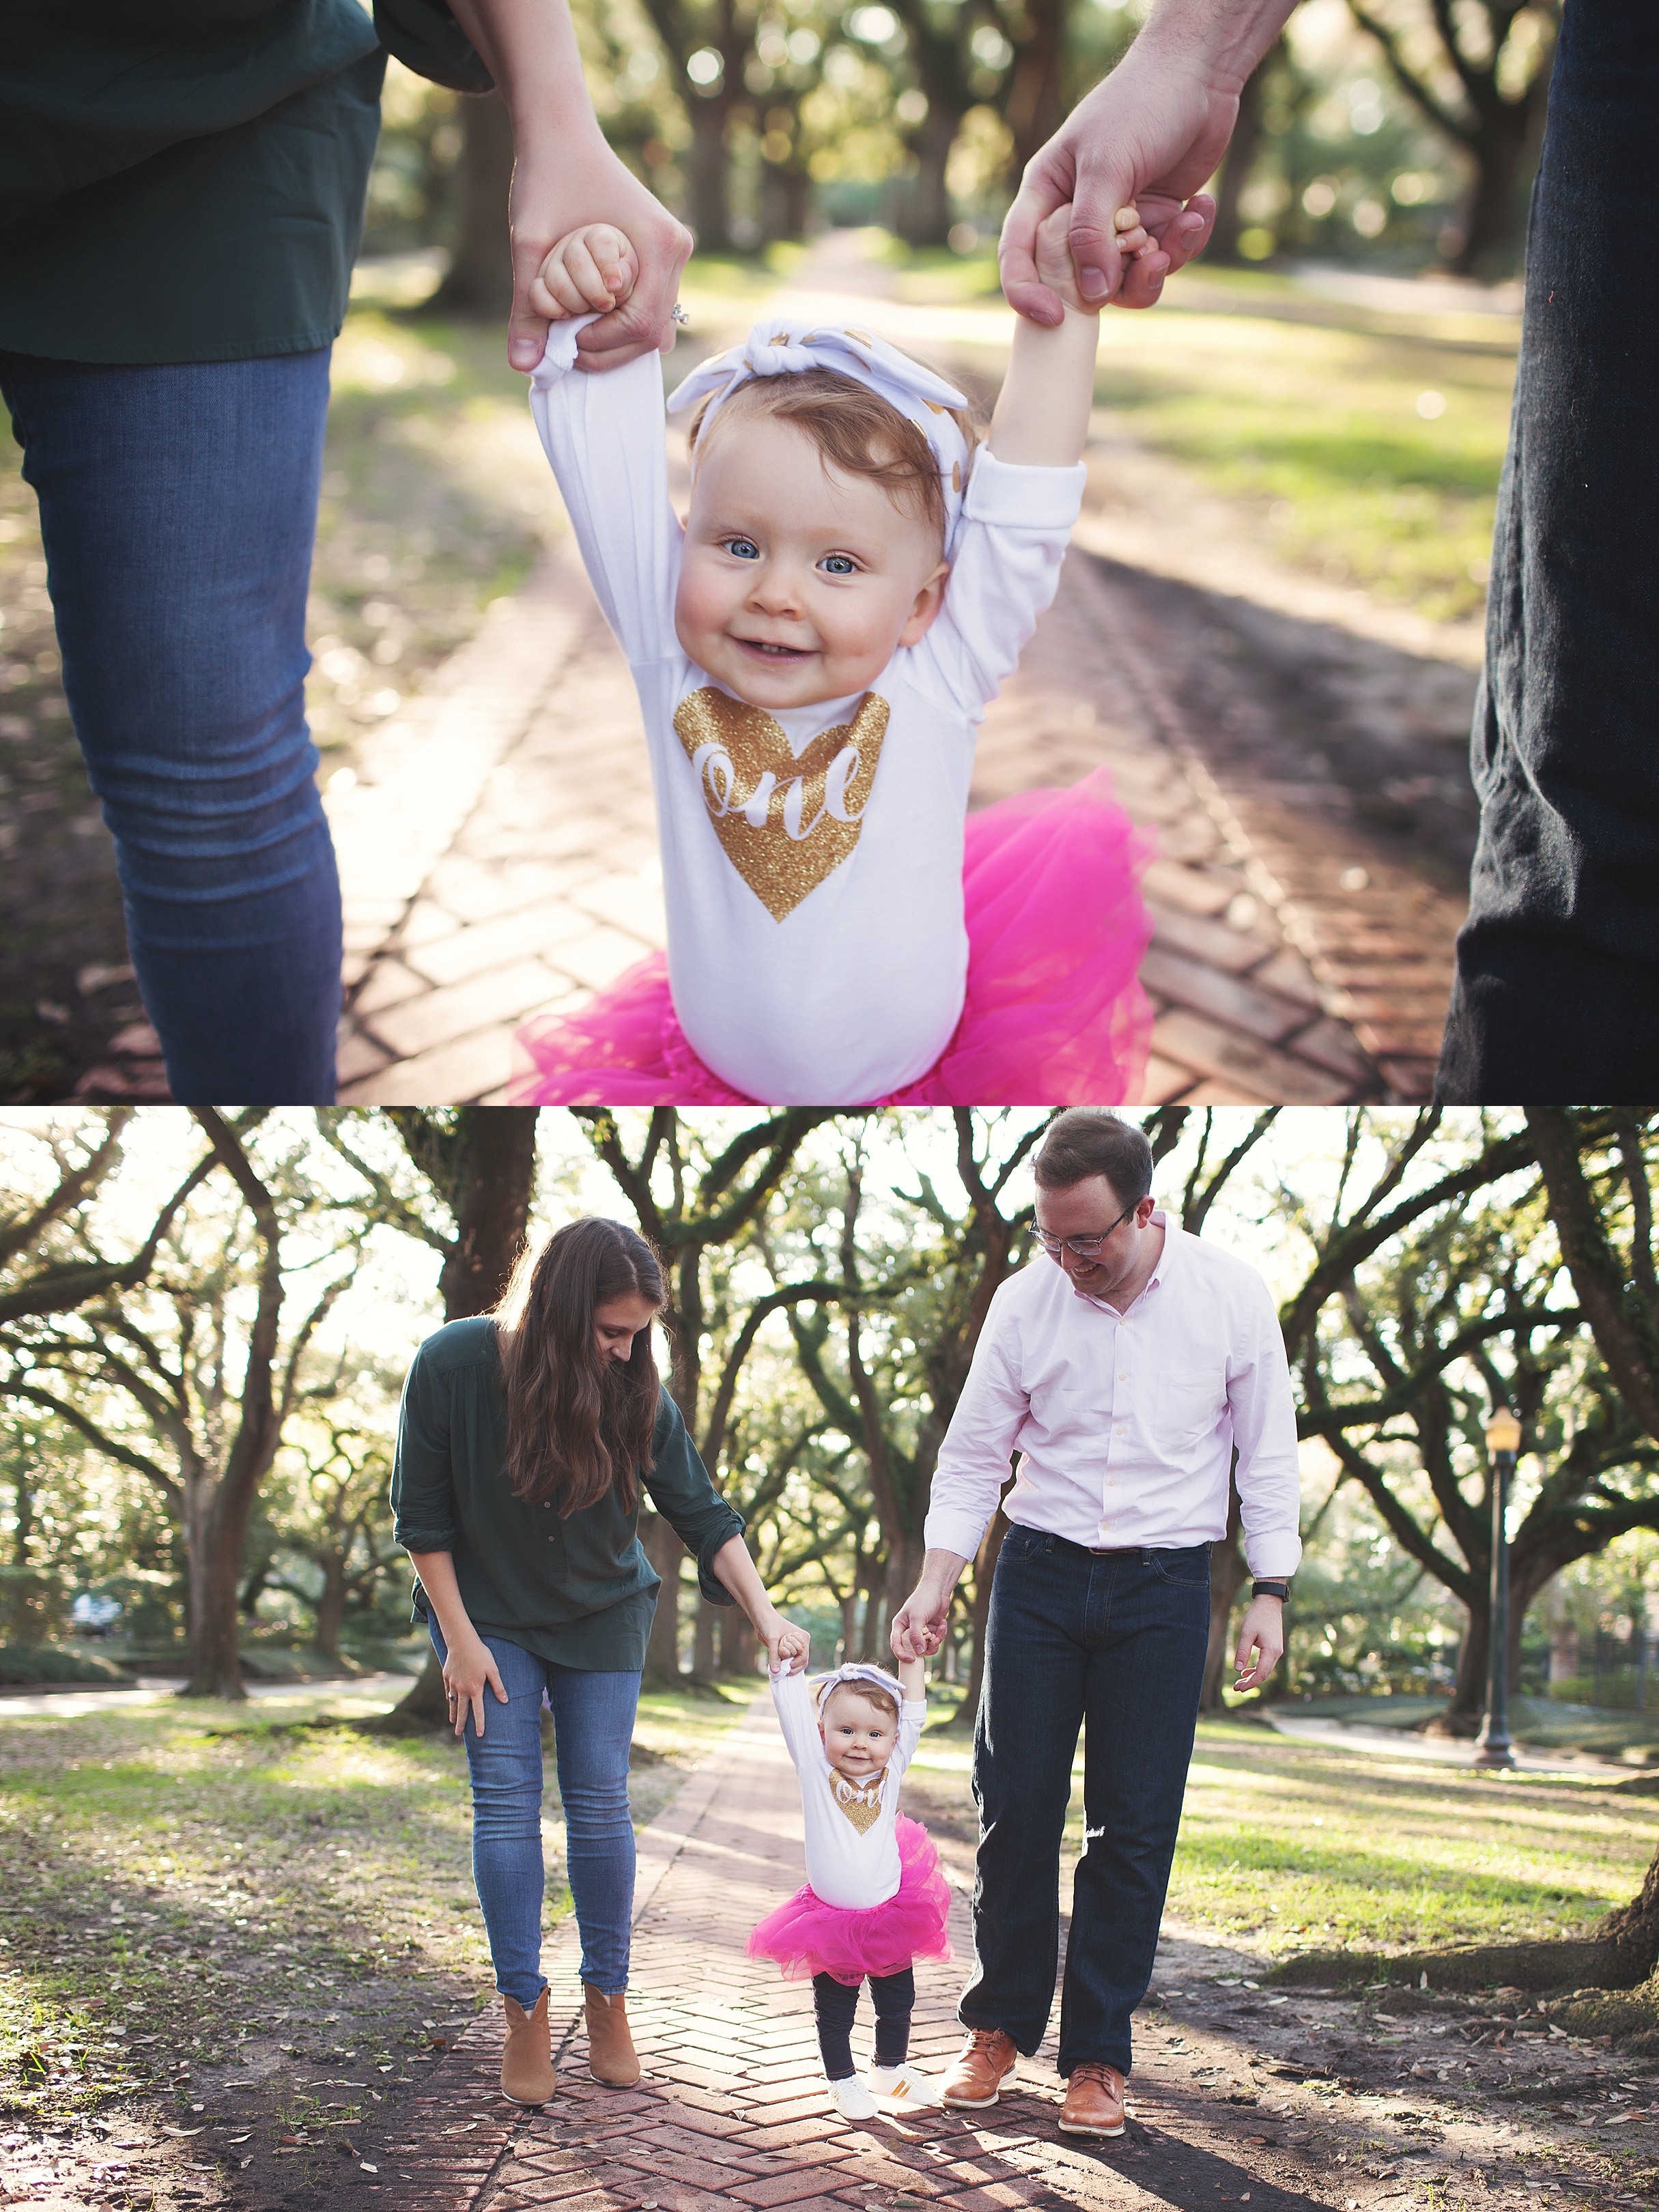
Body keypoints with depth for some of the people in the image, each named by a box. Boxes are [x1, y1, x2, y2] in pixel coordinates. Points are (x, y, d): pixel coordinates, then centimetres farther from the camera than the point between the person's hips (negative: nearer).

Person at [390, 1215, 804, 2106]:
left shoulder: (636, 1392, -19)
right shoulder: (452, 1366, -23)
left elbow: (701, 1515, -12)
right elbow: (423, 1516, -13)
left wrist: (764, 1614, -23)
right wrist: (461, 1639, -13)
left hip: (601, 1615, 1)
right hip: (486, 1614, -1)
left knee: (600, 1801, -1)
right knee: (506, 1799, -6)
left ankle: (607, 1999, 12)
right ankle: (524, 2013, 1)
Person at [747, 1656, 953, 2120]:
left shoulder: (891, 1771, -2)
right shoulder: (815, 1769, -9)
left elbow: (913, 1715, 4)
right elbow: (793, 1710, -10)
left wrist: (912, 1660, 1)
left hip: (890, 1916, 3)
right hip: (832, 1921, -2)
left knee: (897, 2003, 16)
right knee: (834, 2011, 9)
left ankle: (889, 2069, 36)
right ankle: (842, 2080, 27)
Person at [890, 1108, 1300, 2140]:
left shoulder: (1232, 1294, -7)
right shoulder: (1027, 1298, -4)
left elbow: (1268, 1452, 1)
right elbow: (973, 1454, 5)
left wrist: (1271, 1594, -2)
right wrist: (937, 1582, -3)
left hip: (1164, 1588, -1)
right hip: (1040, 1575, 1)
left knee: (1135, 1826, -1)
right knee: (1015, 1809, 1)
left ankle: (1099, 2056, 9)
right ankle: (1001, 2026, 19)